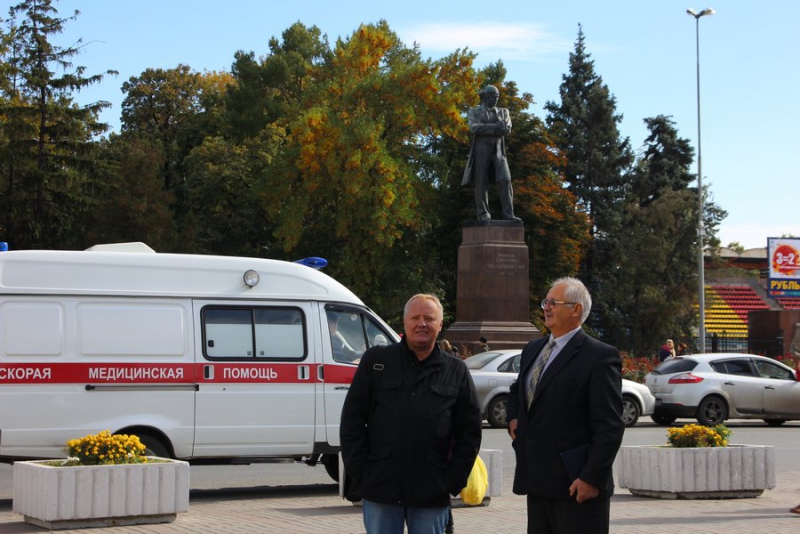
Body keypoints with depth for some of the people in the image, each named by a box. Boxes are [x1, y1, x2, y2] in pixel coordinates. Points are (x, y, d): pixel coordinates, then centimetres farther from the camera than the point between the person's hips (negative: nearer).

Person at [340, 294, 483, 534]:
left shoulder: (456, 372, 8)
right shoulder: (375, 361, 5)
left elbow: (469, 433, 8)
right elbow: (352, 420, 4)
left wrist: (454, 481, -1)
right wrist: (359, 473, -4)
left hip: (432, 496, 1)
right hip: (380, 491, 0)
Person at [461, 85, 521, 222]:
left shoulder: (503, 112, 18)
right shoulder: (474, 112, 10)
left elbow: (507, 129, 1)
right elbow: (474, 128, -9)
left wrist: (485, 129, -8)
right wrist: (495, 127, -12)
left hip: (498, 150, 3)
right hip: (481, 150, -2)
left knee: (505, 181, -11)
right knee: (481, 182, -5)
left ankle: (508, 214, -15)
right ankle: (483, 214, -1)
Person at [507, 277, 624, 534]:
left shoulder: (600, 356, -10)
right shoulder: (532, 350, 15)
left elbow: (609, 426, -14)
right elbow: (516, 392, 34)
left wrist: (591, 478, -18)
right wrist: (513, 418, 14)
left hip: (576, 486, -7)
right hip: (537, 483, 8)